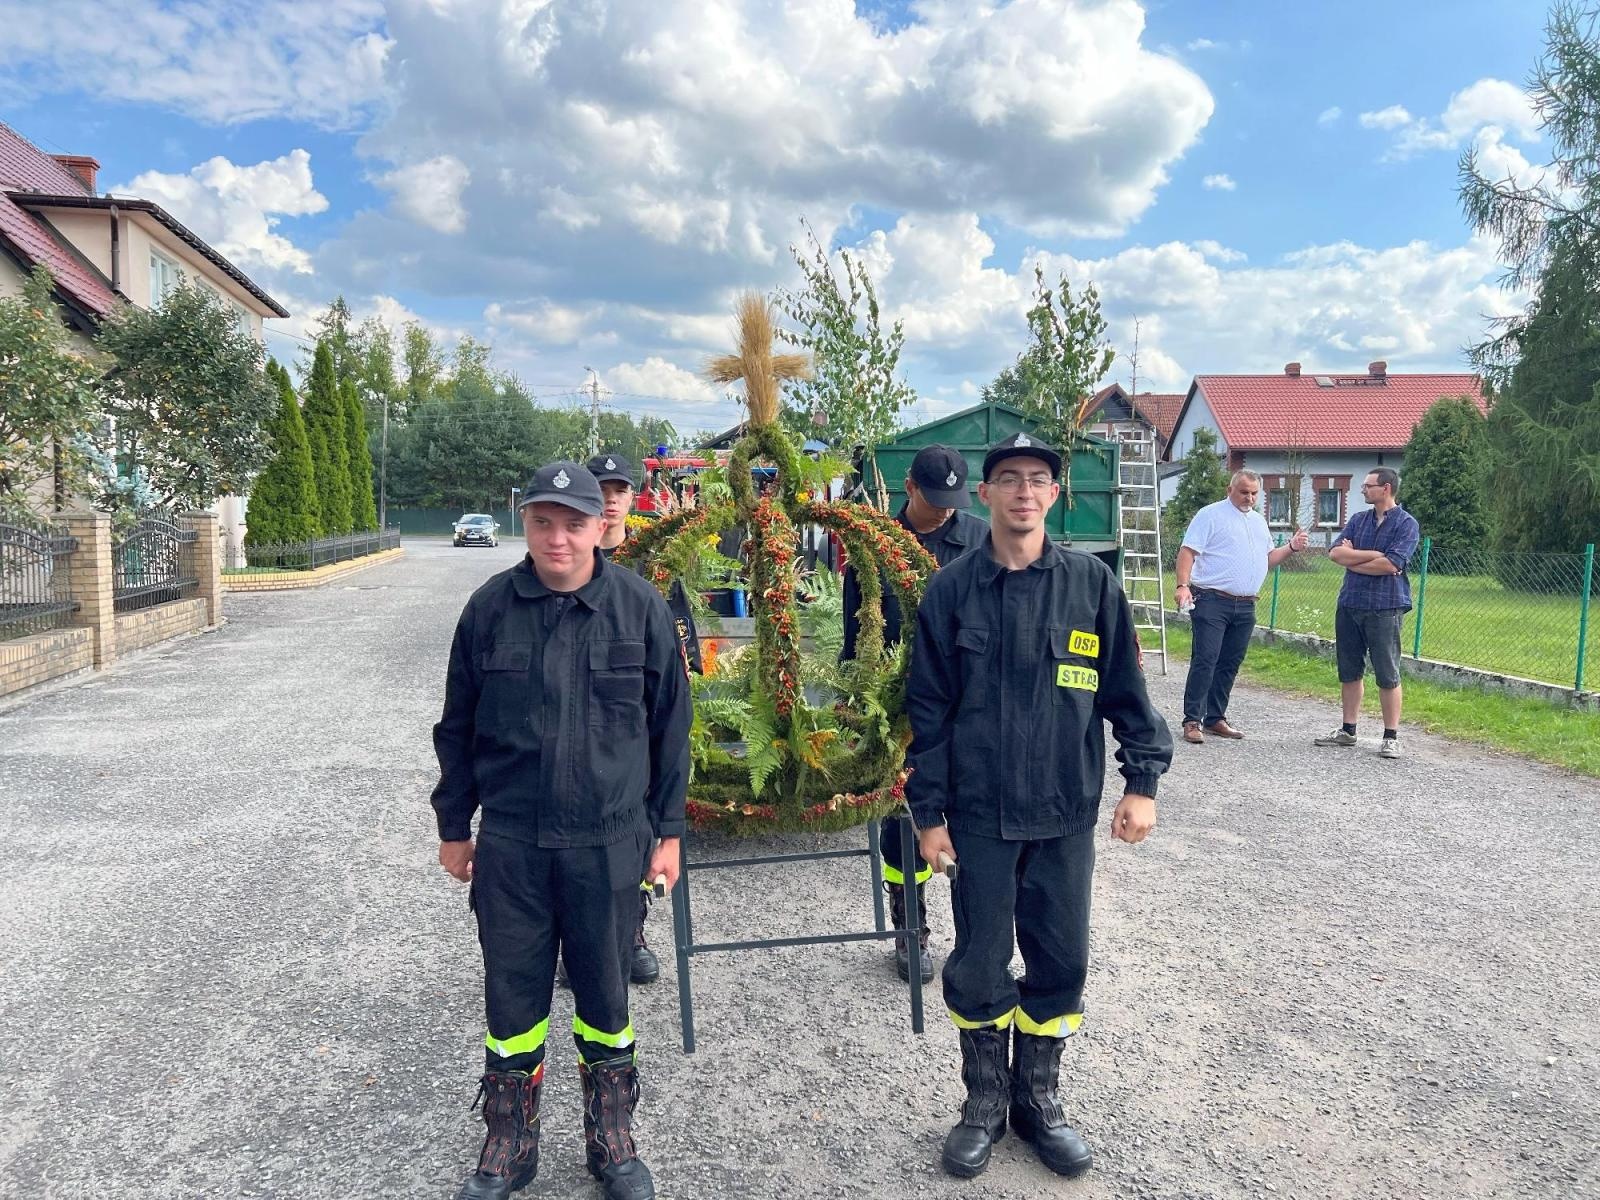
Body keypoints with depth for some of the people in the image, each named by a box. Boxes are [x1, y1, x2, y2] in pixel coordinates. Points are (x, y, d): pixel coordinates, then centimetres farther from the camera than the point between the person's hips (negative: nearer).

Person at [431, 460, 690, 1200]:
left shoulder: (640, 608, -5)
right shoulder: (491, 607, -2)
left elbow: (669, 727, 1)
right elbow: (458, 725, 7)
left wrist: (667, 831, 2)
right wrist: (453, 826, 10)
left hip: (609, 842, -1)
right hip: (509, 842, 1)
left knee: (605, 996, 13)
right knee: (512, 996, 12)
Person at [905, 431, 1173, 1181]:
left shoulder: (1090, 583, -1)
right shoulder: (952, 591, -4)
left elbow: (1126, 691, 5)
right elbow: (929, 709, -1)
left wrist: (1141, 780, 0)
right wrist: (929, 812, -2)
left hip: (1067, 812, 1)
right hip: (980, 813, -1)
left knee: (1061, 962, 11)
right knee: (979, 964, 9)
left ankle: (1039, 1098, 32)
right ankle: (984, 1102, 29)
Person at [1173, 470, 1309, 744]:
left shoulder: (1258, 521, 20)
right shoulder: (1211, 515, -3)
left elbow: (1268, 559, 27)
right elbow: (1188, 551, -10)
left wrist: (1292, 547, 9)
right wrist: (1183, 585, -23)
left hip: (1245, 607, 7)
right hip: (1212, 601, -7)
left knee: (1229, 665, 9)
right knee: (1204, 660, -10)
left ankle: (1215, 719, 18)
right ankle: (1192, 721, -7)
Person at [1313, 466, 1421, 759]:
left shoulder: (1406, 524, -5)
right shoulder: (1358, 520, 12)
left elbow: (1391, 565, -17)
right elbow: (1336, 553, -1)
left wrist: (1353, 559, -5)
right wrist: (1374, 555, -11)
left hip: (1385, 608, -6)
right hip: (1349, 604, 6)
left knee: (1387, 675, -1)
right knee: (1349, 671, 11)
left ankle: (1391, 737, 7)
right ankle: (1348, 730, 21)